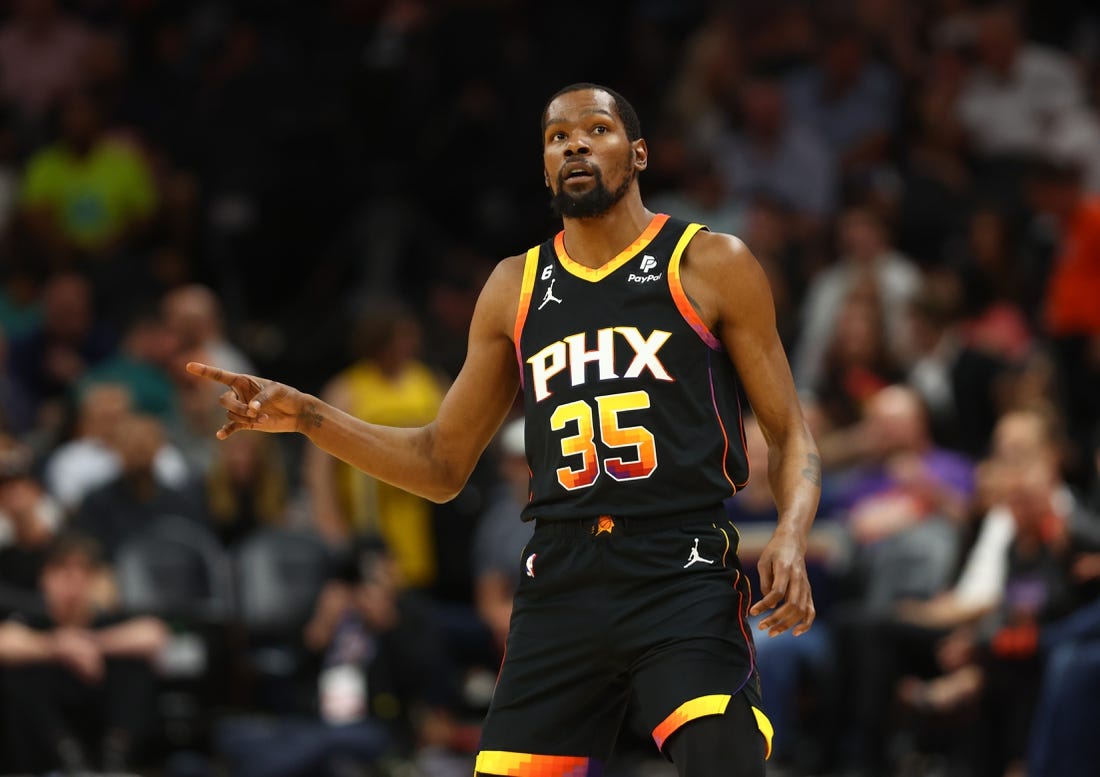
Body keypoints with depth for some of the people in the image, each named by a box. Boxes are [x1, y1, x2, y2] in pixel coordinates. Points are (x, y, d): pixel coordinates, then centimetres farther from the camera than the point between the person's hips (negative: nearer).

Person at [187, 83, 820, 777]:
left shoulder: (710, 264, 4)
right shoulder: (515, 289, 16)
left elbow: (790, 434, 5)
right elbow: (442, 465, 21)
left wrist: (791, 536, -15)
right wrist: (307, 417, 9)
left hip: (684, 581, -4)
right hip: (561, 587, 4)